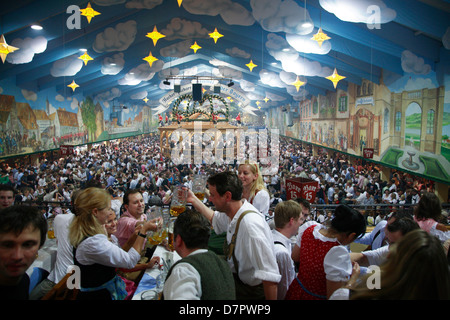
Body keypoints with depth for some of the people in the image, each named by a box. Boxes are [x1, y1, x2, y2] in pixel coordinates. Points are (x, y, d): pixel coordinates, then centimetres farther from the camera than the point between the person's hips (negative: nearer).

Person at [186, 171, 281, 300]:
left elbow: (270, 275, -32)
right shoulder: (232, 212, -4)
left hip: (250, 291, -8)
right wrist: (194, 200, 19)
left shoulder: (250, 224, -32)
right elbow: (216, 220, 22)